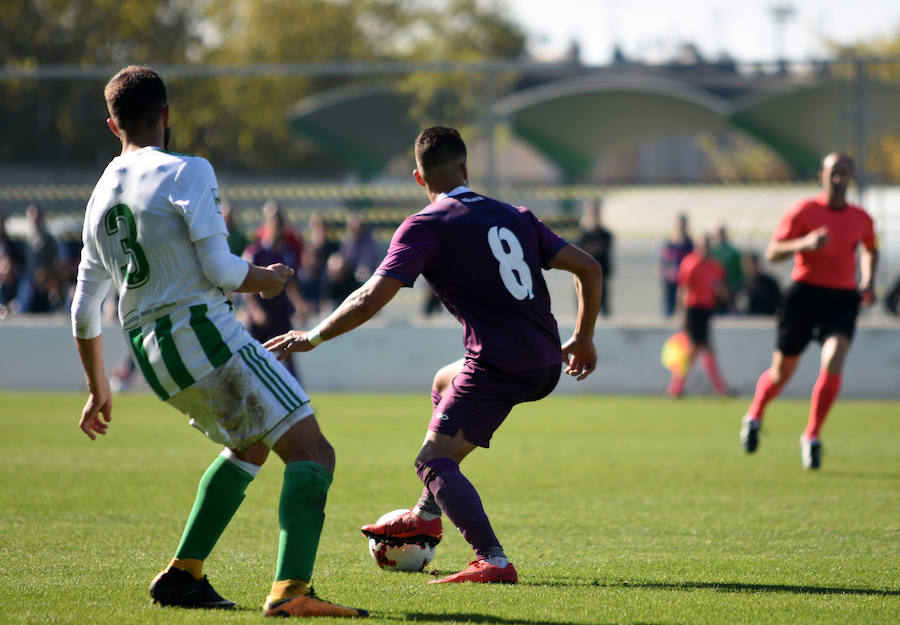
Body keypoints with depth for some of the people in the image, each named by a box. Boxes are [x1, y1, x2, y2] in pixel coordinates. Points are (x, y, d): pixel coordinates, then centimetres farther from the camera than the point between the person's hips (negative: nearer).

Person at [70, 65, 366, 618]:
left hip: (150, 353, 8)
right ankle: (290, 589, -29)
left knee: (250, 446, 28)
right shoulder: (188, 173, -6)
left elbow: (84, 310, 21)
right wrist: (268, 279, 8)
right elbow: (221, 270, -13)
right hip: (202, 329, -8)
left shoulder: (101, 197, 16)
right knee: (311, 452, -10)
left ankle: (182, 575, 22)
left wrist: (98, 390, 32)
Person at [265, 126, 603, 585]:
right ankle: (427, 516, 37)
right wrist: (584, 338, 27)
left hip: (499, 366, -8)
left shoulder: (425, 226, -4)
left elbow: (371, 299, -11)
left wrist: (312, 337, 1)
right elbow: (588, 268, 15)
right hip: (546, 366, 8)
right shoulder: (514, 217, 15)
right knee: (445, 383, 32)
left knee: (434, 462, -3)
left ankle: (492, 561, -21)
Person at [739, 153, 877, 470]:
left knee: (833, 363, -21)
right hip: (805, 292, -2)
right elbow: (772, 252, -7)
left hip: (842, 299, 2)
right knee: (782, 370, 8)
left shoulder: (861, 219, 7)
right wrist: (804, 244, -25)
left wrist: (868, 282, 12)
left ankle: (811, 437, -9)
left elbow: (870, 250, 29)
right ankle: (754, 417, 39)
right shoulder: (803, 211, -4)